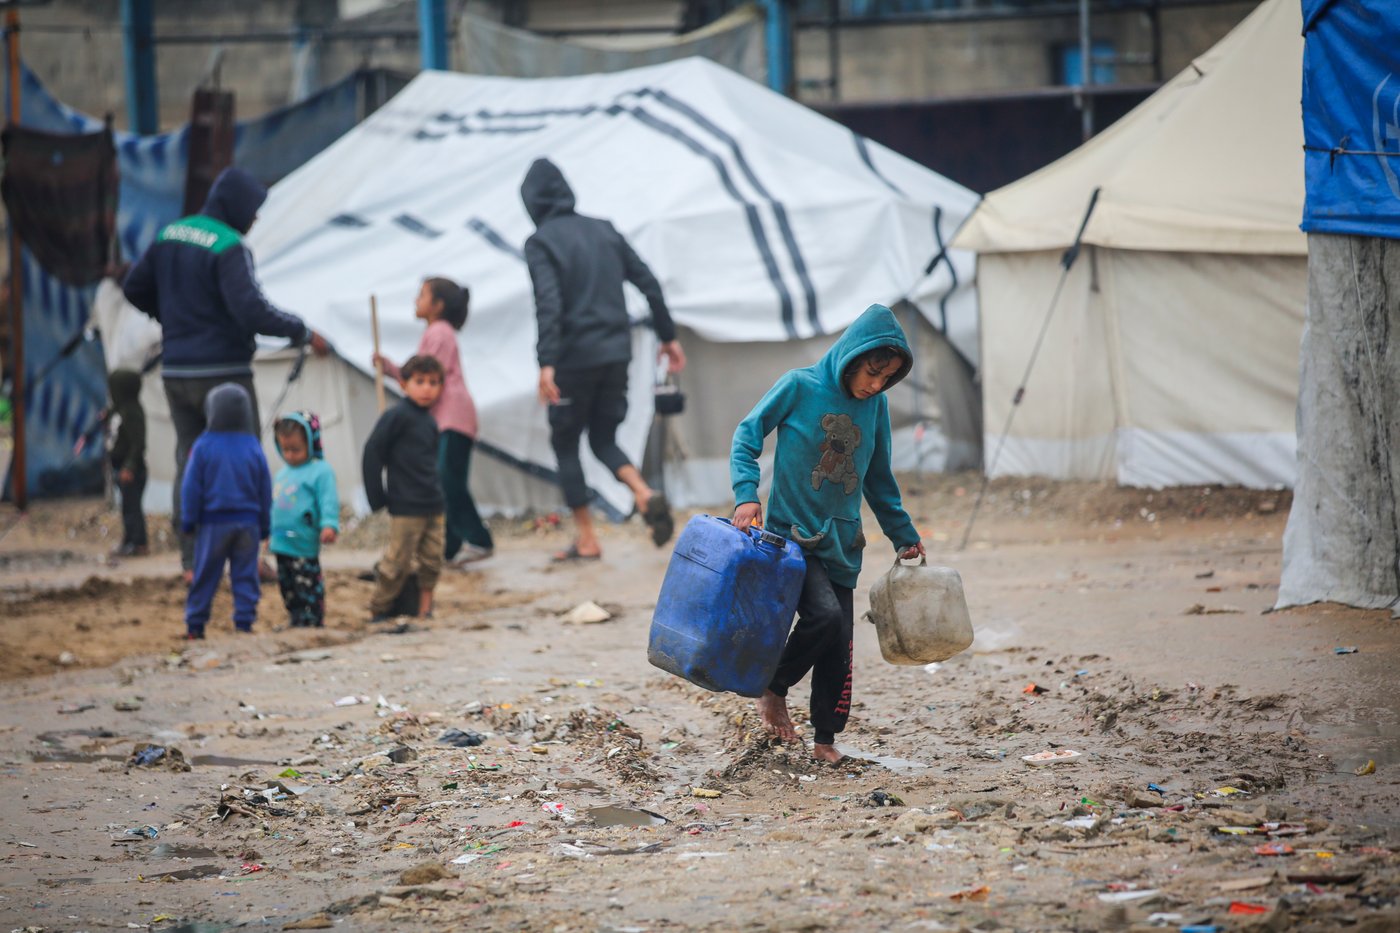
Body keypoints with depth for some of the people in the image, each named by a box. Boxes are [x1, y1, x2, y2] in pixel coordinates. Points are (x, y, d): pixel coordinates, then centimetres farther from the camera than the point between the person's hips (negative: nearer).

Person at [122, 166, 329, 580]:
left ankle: (191, 561, 9)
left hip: (176, 372, 7)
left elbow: (134, 288, 16)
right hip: (222, 371, -7)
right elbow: (251, 309, -25)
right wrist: (304, 333, -15)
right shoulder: (228, 247, -16)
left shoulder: (169, 236, 7)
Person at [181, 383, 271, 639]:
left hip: (213, 523, -2)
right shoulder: (253, 448, 1)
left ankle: (195, 625, 7)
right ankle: (244, 621, 1)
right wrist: (264, 526, 15)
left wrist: (188, 520, 5)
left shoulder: (203, 447, -7)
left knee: (205, 576, 5)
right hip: (248, 522, 2)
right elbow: (266, 491, 7)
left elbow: (191, 488, -4)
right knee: (245, 576, 5)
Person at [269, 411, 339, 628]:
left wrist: (329, 525, -29)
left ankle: (311, 622, -4)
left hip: (304, 546, -8)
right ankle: (295, 621, 21)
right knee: (287, 588, 13)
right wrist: (270, 532, 28)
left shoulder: (320, 471, -8)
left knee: (307, 588, -7)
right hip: (281, 544, 8)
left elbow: (328, 502, -16)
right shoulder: (282, 474, 18)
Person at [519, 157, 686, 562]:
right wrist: (668, 336, 18)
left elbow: (549, 303, -20)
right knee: (604, 438, 17)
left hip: (574, 358, -5)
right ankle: (646, 495, -12)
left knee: (565, 444, 10)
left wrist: (546, 363, -26)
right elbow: (648, 282, 10)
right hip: (617, 353, 5)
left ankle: (587, 540, 8)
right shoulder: (603, 230, 11)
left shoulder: (540, 242, -7)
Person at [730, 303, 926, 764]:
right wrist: (746, 493, -17)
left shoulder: (876, 406, 5)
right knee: (824, 615, -24)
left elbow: (879, 480, 17)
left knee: (840, 647, 1)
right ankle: (774, 690, 0)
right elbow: (747, 435, -3)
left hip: (842, 545, 5)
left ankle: (825, 739, 15)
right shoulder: (799, 388, -9)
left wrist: (904, 536, 22)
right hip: (791, 535, -5)